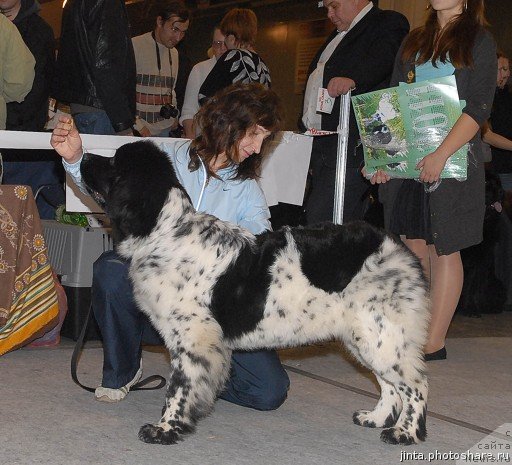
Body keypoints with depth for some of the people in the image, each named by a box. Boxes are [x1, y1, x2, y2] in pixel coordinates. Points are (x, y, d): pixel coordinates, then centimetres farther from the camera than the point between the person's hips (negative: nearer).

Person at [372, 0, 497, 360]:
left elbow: (479, 108, -11)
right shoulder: (414, 42, 15)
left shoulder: (478, 41, -1)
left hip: (452, 157, -5)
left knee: (444, 249, -3)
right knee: (413, 246, 5)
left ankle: (434, 344, -1)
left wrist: (441, 155, -22)